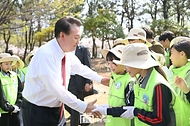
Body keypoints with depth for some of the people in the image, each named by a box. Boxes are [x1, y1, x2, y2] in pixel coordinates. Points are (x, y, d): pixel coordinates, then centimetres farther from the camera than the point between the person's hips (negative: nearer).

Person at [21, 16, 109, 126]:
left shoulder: (68, 54, -1)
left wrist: (100, 79, 20)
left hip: (56, 110, 7)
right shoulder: (46, 54, -26)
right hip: (37, 112, -7)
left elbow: (80, 68, 20)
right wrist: (82, 106, -27)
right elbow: (55, 88, -30)